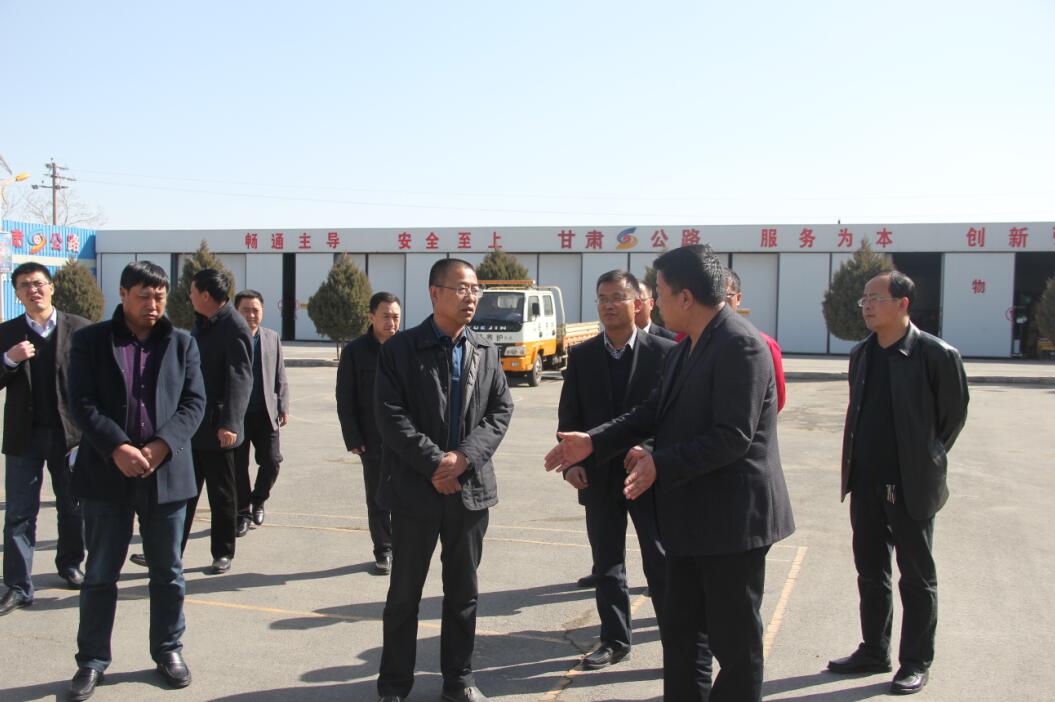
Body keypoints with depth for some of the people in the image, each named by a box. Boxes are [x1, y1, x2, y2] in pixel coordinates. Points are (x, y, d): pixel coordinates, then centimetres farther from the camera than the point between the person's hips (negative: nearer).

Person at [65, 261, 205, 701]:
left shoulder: (182, 343, 6)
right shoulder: (90, 341, 1)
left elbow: (194, 402, 0)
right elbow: (82, 403, -7)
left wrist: (162, 445, -15)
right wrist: (117, 448, -19)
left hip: (166, 473, 2)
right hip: (107, 475, -1)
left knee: (168, 572, 12)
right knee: (100, 573, 9)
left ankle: (168, 651, 27)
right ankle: (92, 660, 21)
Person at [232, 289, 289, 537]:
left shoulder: (272, 338, 7)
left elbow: (280, 377, 10)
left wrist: (283, 407, 3)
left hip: (266, 413, 2)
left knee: (271, 462, 0)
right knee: (238, 466, 6)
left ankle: (257, 500, 25)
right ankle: (243, 511, 21)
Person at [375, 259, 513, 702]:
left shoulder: (485, 352, 8)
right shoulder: (400, 349, -5)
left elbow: (501, 410, 2)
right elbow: (390, 415, -12)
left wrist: (464, 457, -12)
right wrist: (434, 463, -17)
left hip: (470, 488, 4)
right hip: (415, 488, -3)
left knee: (463, 592, 13)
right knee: (405, 593, 8)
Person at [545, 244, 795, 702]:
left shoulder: (740, 346, -19)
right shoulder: (685, 349, 12)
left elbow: (733, 437, -26)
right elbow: (653, 412, 14)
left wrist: (660, 463, -28)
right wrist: (593, 442, 6)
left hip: (732, 517, -10)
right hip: (690, 517, 10)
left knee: (735, 641, 5)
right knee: (681, 635, 18)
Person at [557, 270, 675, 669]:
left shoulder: (664, 352, -5)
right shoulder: (582, 355, 4)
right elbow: (569, 415, 6)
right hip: (598, 476, 3)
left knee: (662, 564, 6)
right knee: (607, 565, 12)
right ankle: (615, 641, 26)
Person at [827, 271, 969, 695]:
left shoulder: (936, 355, -12)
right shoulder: (861, 354, 7)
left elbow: (953, 417, -4)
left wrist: (925, 463, 3)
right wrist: (859, 463, 11)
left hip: (910, 487, -6)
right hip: (865, 484, 6)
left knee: (917, 578, 8)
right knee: (870, 573, 16)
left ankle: (916, 663, 21)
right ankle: (874, 652, 30)